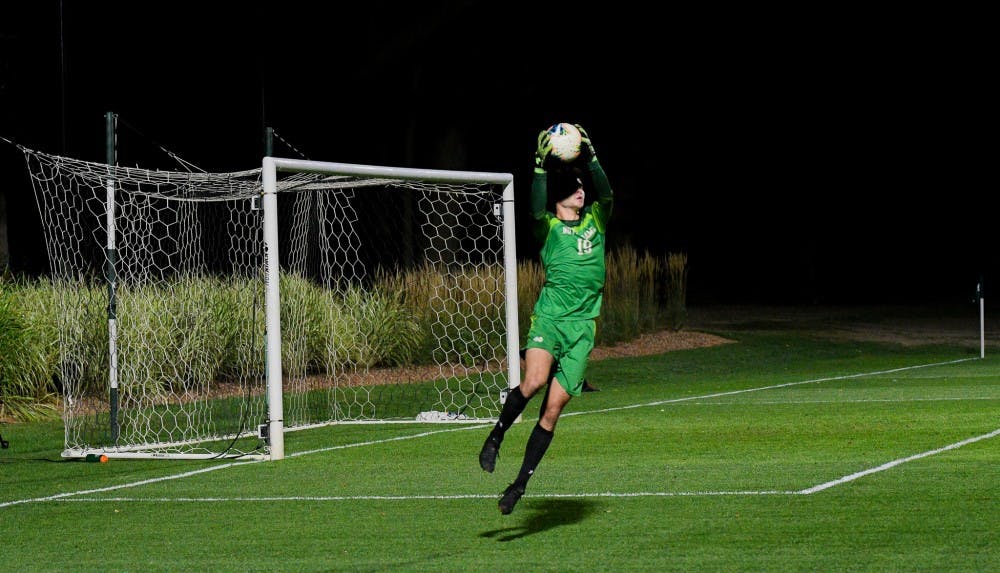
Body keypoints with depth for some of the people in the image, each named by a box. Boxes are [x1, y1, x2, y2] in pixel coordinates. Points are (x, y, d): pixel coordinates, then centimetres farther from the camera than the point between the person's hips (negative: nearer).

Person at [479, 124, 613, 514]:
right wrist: (542, 167, -24)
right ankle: (497, 434, -3)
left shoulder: (595, 221, 14)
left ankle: (521, 483, 3)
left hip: (583, 325, 3)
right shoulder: (548, 226, 4)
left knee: (553, 409, -3)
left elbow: (605, 193, -4)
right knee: (534, 381, -29)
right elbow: (537, 207, -17)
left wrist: (590, 159, -13)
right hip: (548, 316, -3)